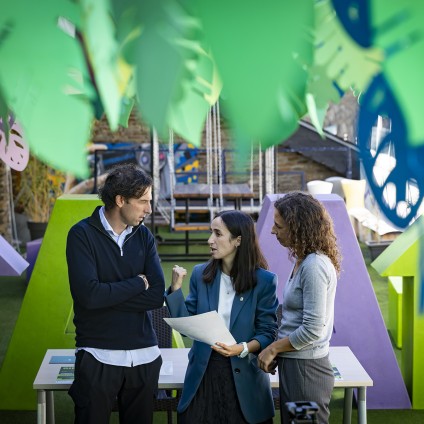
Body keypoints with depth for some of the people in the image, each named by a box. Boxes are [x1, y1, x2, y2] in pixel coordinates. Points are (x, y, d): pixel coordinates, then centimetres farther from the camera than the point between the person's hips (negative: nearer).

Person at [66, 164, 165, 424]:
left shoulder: (144, 236, 6)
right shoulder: (83, 234, -7)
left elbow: (157, 295, -5)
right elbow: (88, 295, -20)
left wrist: (108, 295, -12)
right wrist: (137, 283, -8)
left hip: (144, 355, 4)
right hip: (98, 356, -4)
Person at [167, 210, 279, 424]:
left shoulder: (263, 280, -7)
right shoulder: (200, 274, 2)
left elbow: (268, 332, -6)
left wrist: (243, 349, -23)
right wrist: (176, 288, -10)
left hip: (243, 376, -2)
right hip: (203, 373, 3)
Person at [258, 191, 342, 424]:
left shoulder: (314, 266, -20)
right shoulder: (303, 261, 10)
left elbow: (313, 329, -22)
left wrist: (273, 349, -12)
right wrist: (278, 351, 9)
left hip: (306, 369, -9)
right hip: (294, 364, 9)